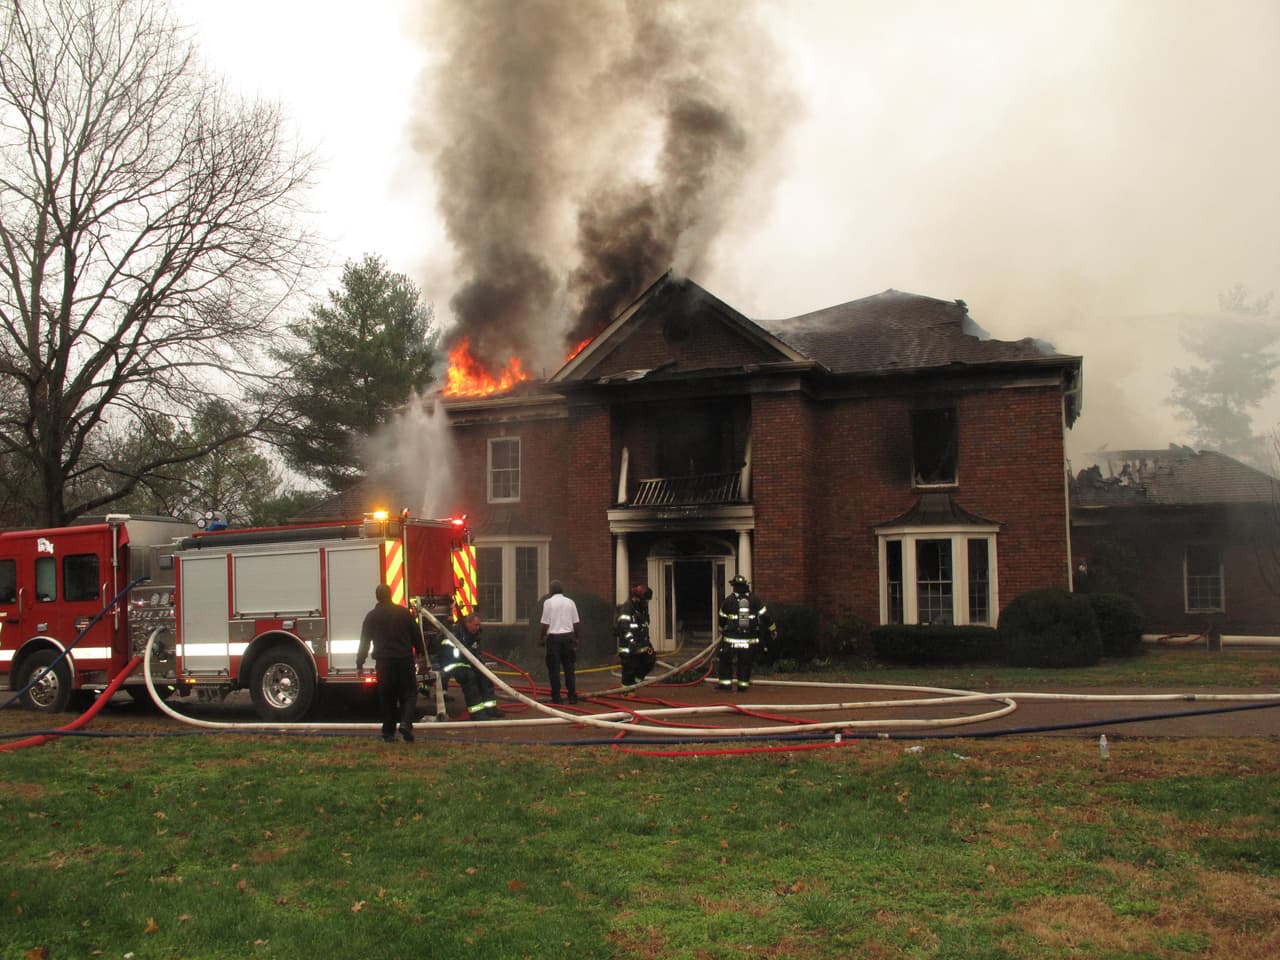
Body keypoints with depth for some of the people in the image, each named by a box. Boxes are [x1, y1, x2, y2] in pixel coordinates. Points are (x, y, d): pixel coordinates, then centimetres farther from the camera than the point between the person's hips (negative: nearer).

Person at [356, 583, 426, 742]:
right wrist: (421, 653, 19)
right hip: (405, 660, -1)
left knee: (387, 698, 9)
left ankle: (389, 733, 10)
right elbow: (417, 635, 6)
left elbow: (364, 642, 3)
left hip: (383, 662, 1)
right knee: (409, 694, 7)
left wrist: (360, 663, 9)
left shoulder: (371, 616, 1)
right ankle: (406, 722, -16)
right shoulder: (404, 612, 1)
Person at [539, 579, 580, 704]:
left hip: (554, 636, -3)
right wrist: (576, 638, 17)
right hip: (568, 636, 3)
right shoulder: (570, 602, 4)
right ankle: (572, 696, 9)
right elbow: (575, 623, 6)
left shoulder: (548, 602, -7)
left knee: (554, 668, 2)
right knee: (569, 667, 9)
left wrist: (542, 638, 3)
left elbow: (545, 624, -8)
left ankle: (556, 697, 2)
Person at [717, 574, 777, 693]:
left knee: (725, 660, 11)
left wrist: (721, 631, 29)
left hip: (731, 639, -2)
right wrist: (772, 629, 15)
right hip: (749, 639, 2)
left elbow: (722, 619, 9)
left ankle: (726, 682, 9)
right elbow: (764, 616, 2)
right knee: (745, 662, 13)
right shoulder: (755, 599, 0)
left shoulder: (728, 600, -2)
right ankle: (743, 683, 13)